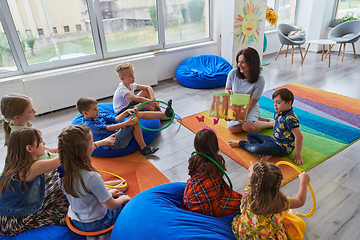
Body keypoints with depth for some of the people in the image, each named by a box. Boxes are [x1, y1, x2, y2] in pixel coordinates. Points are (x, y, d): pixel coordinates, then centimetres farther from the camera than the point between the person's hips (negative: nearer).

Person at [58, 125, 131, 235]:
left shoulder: (64, 172, -13)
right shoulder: (91, 177, -35)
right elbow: (112, 206, -24)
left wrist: (107, 192, 9)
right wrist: (123, 198, -4)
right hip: (95, 223, -7)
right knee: (124, 198, 15)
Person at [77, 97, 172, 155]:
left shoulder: (99, 116, 15)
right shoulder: (88, 125, -14)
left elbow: (116, 119, 14)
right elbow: (109, 128, -24)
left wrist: (126, 112, -5)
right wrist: (127, 123, -30)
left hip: (117, 134, 9)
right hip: (113, 143, -9)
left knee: (139, 114, -2)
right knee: (134, 123, -30)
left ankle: (165, 113, 2)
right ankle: (143, 148, -19)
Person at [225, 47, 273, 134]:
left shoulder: (260, 81, -20)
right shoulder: (233, 73, -13)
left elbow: (250, 104, -18)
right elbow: (226, 89, 4)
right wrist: (228, 92, -22)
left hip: (251, 108, -3)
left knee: (247, 127, -31)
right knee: (232, 129, -22)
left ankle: (273, 123, -3)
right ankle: (256, 119, 1)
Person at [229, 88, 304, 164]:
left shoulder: (290, 118, -26)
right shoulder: (278, 113, 1)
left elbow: (299, 136, -26)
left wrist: (298, 155, -21)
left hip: (283, 147, -10)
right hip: (273, 139, 10)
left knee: (257, 149, -32)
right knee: (249, 136, 8)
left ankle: (240, 143, -1)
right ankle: (266, 153, -13)